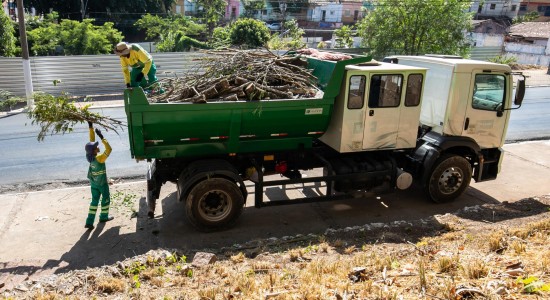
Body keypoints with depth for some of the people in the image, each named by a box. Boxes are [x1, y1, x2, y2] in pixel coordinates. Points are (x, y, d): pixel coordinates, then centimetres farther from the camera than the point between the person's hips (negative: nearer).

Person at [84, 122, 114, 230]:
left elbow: (92, 140, -6)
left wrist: (91, 127, -6)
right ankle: (104, 216, 33)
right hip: (102, 183, -6)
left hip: (93, 182, 6)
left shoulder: (90, 156, -11)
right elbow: (109, 149, -37)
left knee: (94, 200, 12)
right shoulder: (99, 158, -29)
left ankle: (89, 222, 8)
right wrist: (102, 137, -39)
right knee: (106, 199, 16)